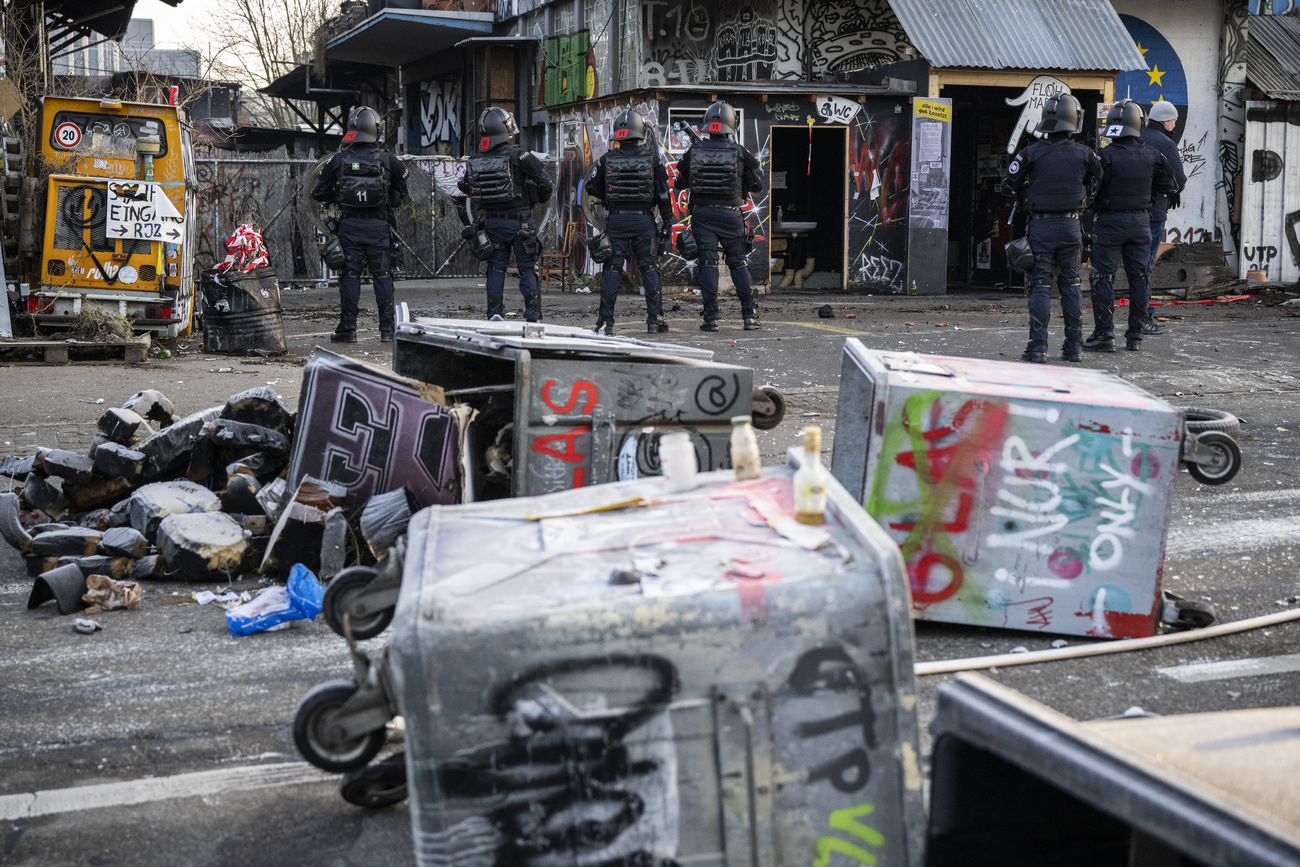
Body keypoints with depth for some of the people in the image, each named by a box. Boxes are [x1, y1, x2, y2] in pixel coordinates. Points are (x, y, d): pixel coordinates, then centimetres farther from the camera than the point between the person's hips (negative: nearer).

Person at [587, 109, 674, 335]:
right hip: (644, 220, 0)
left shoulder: (607, 160, -1)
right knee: (649, 268, 8)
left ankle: (606, 322, 3)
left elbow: (593, 187, 7)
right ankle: (654, 319, 6)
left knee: (611, 269, 4)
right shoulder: (652, 158, -2)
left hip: (616, 220, 0)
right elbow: (663, 194, -1)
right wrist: (667, 222, 7)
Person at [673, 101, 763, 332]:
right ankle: (749, 315, 7)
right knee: (738, 263, 8)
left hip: (702, 213, 1)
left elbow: (680, 183, 7)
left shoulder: (693, 152, -1)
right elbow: (755, 186, 3)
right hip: (730, 214, -1)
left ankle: (711, 318, -1)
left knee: (708, 263, 3)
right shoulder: (739, 153, -4)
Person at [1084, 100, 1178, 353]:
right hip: (1141, 221, 4)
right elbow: (1170, 187, 9)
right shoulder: (1151, 156, 0)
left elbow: (1093, 189, -15)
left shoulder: (1106, 156, -14)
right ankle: (1135, 336, 14)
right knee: (1139, 277, 11)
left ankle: (1104, 335, -1)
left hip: (1110, 221, -4)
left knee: (1103, 278, 2)